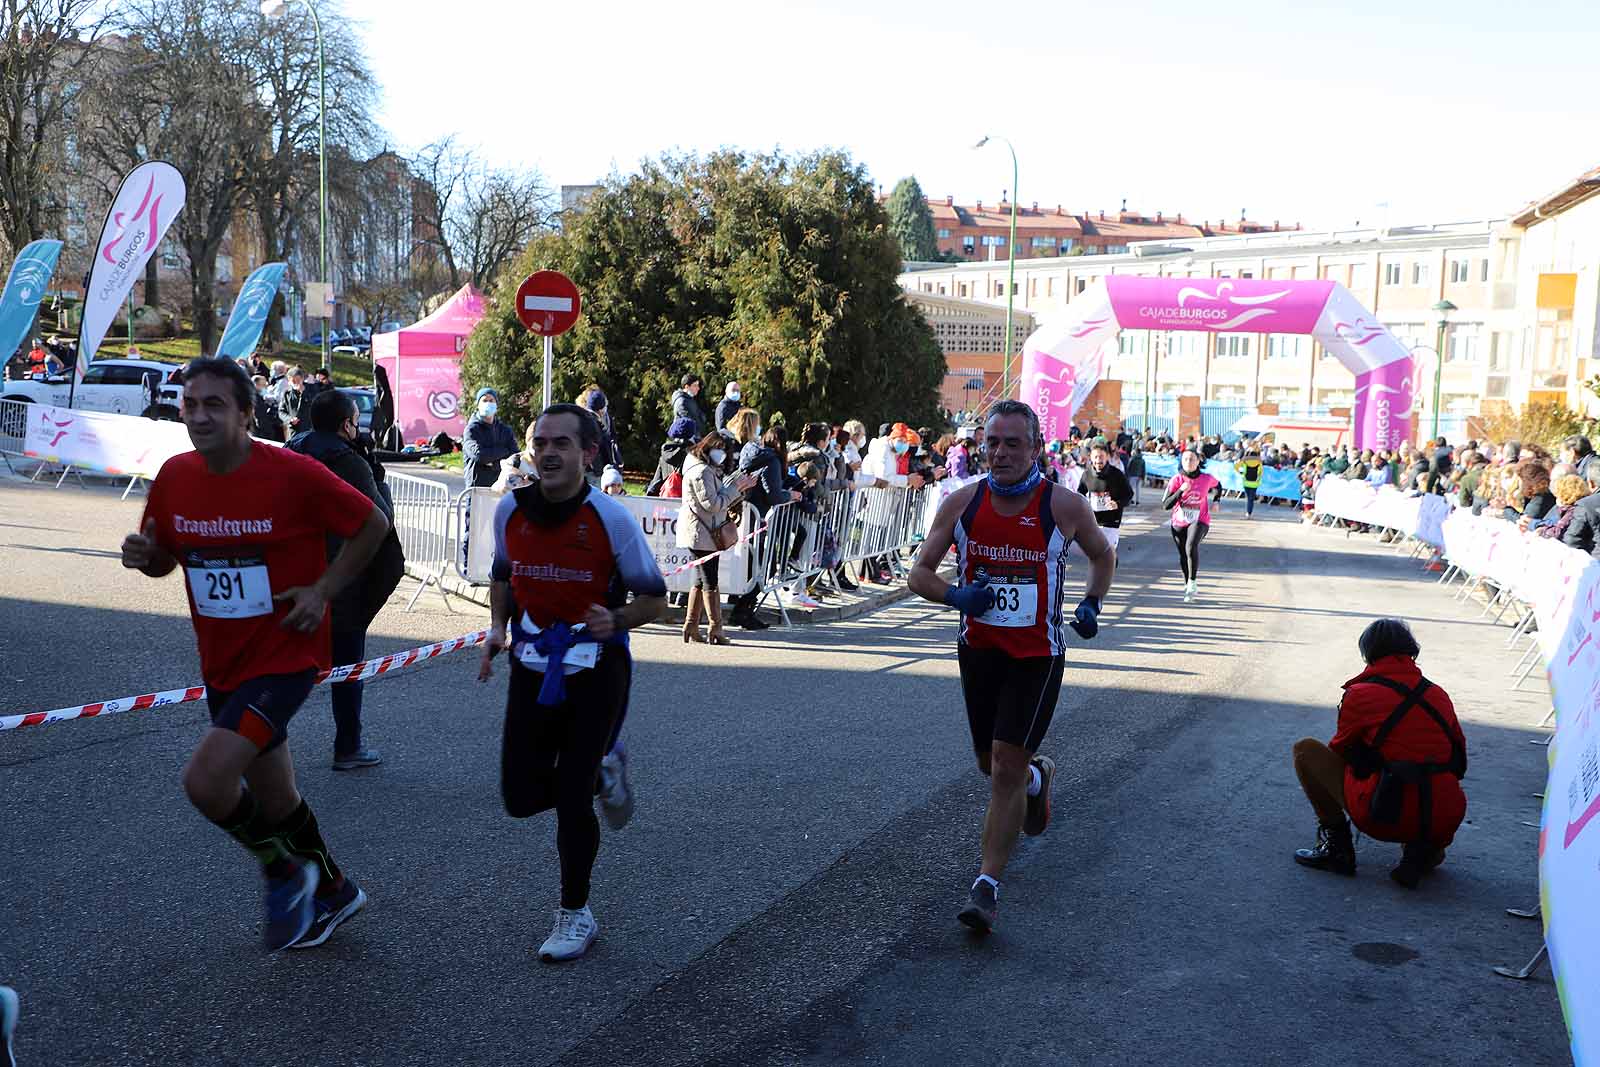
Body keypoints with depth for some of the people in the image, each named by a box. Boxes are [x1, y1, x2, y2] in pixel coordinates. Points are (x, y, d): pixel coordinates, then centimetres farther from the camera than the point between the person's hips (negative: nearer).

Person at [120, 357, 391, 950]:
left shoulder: (293, 474, -18)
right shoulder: (174, 477, -1)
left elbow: (372, 523, -7)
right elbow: (165, 559, 13)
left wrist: (323, 589, -13)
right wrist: (144, 555, -11)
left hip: (284, 656, -6)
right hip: (221, 663, 7)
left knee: (204, 780, -20)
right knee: (273, 796, 18)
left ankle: (285, 872, 8)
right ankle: (332, 891, 42)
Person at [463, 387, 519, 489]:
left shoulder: (506, 431, 12)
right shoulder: (472, 429, 2)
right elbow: (478, 454, -15)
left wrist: (494, 463, -12)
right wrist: (503, 451, -5)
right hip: (477, 484, -3)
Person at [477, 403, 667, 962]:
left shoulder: (612, 518, -15)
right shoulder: (510, 509, -3)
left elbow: (654, 597, -6)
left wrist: (616, 620, -26)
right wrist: (498, 627, -1)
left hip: (595, 669, -4)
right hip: (533, 666, 4)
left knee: (571, 798, -4)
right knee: (521, 796, 6)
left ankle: (575, 913, 19)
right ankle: (601, 773, 37)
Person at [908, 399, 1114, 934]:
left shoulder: (1063, 506, -10)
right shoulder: (962, 503, -5)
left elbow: (1102, 554, 11)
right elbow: (920, 572, 1)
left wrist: (1091, 604, -5)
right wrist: (956, 596, -19)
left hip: (1037, 654, -3)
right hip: (979, 648, 4)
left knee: (1006, 769, -10)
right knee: (991, 763, 17)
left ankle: (988, 885, 1)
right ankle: (1038, 775, 52)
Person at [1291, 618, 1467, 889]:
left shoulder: (1360, 694, 0)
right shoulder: (1439, 695, 12)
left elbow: (1339, 751, 13)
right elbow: (1459, 753, 21)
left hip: (1387, 818, -5)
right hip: (1445, 821, 5)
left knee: (1305, 750, 10)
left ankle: (1336, 845, 9)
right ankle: (1426, 849, 10)